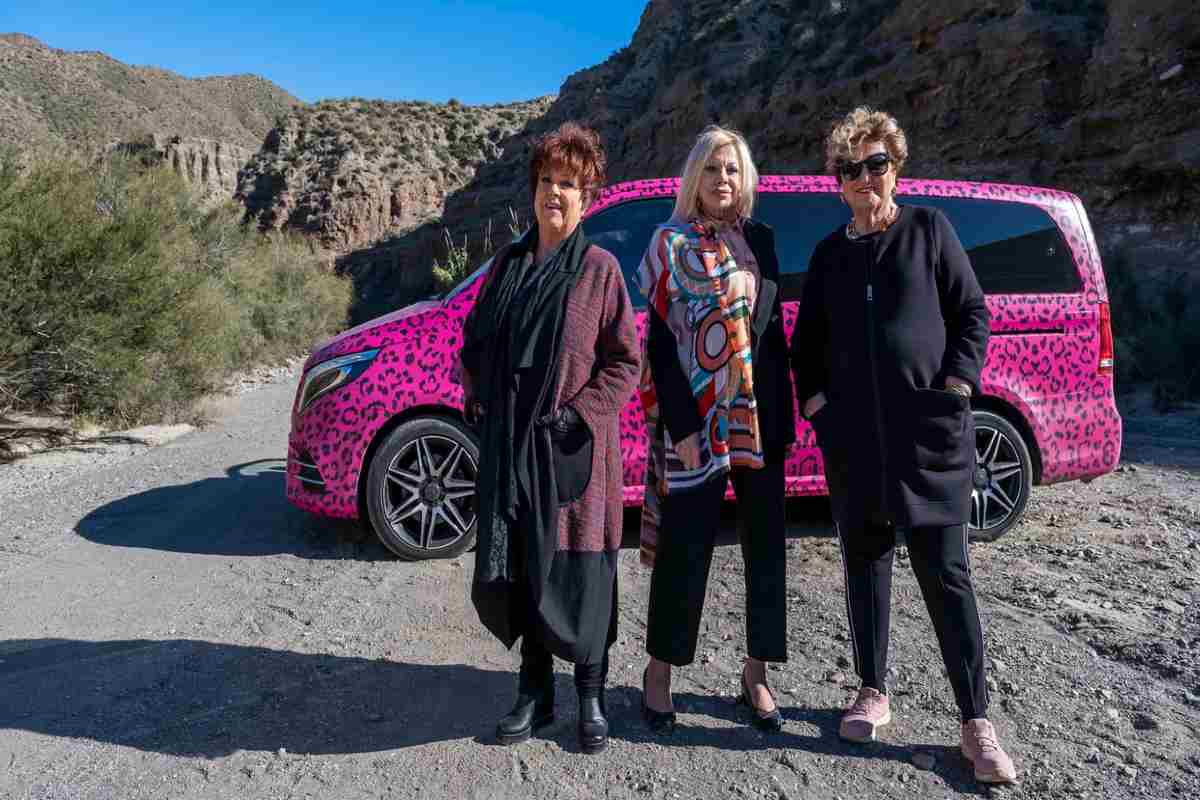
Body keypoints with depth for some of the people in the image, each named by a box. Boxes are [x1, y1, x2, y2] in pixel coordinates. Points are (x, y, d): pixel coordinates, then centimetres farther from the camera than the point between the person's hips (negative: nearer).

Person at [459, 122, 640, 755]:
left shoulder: (599, 268, -1)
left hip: (573, 449, -4)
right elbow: (473, 343, 18)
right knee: (512, 570, 8)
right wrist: (480, 400, 4)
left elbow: (625, 363, -4)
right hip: (507, 447, 4)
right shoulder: (507, 264, 12)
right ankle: (534, 691, 28)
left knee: (577, 570, 3)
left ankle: (590, 695, 24)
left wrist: (577, 414, -13)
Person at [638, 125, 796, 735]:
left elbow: (774, 329, 12)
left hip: (761, 414, 5)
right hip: (696, 415, -4)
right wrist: (681, 422, -14)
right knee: (686, 546, 1)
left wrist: (784, 414, 5)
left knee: (765, 544, 8)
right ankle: (660, 671, 18)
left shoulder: (759, 239, 13)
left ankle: (756, 673, 23)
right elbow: (660, 338, -5)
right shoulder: (670, 243, 1)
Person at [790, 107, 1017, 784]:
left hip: (929, 429, -3)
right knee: (865, 563, 10)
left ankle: (977, 721, 9)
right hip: (852, 433, 4)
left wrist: (957, 384, -9)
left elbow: (972, 313, 3)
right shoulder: (830, 253, 14)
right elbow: (807, 339, 18)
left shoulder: (929, 229, 6)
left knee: (945, 571, -2)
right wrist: (813, 397, 4)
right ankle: (874, 694, 24)